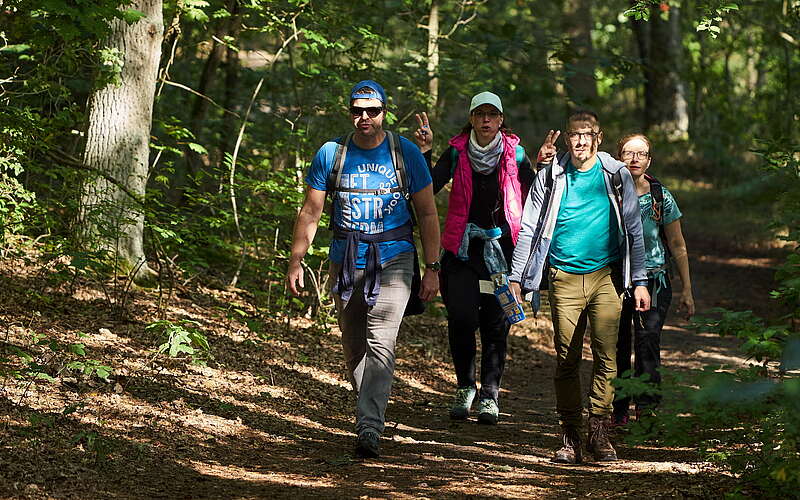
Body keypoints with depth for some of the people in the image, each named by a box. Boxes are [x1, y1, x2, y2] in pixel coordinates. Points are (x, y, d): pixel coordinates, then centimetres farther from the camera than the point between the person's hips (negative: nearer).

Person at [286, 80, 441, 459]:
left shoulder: (405, 153, 1)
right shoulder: (331, 154, 4)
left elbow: (427, 213, 5)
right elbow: (311, 212, 8)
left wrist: (432, 268, 0)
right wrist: (296, 260, 0)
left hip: (392, 260, -3)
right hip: (346, 261, 3)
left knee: (380, 343, -17)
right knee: (353, 349, 9)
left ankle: (369, 428, -23)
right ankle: (370, 411, 26)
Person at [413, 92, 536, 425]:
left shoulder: (514, 154, 3)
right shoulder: (457, 153, 3)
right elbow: (428, 189, -8)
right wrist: (425, 152, -15)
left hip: (503, 247, 0)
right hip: (463, 247, 0)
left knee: (496, 322, 1)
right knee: (461, 317, -12)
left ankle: (490, 395, 13)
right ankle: (465, 387, 9)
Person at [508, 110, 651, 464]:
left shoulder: (615, 175, 5)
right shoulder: (552, 176, 5)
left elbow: (633, 228, 9)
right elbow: (529, 228, 10)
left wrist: (640, 281, 5)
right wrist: (516, 276, 7)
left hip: (606, 275, 0)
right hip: (565, 277, 1)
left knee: (606, 356, -8)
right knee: (566, 358, 1)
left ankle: (599, 432, -3)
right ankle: (570, 437, 6)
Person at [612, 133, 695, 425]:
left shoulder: (661, 198, 1)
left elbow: (677, 246, 7)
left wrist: (687, 290, 8)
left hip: (653, 280, -1)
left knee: (648, 339, -16)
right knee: (617, 345, 2)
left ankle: (647, 406, -16)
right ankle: (619, 410, 14)